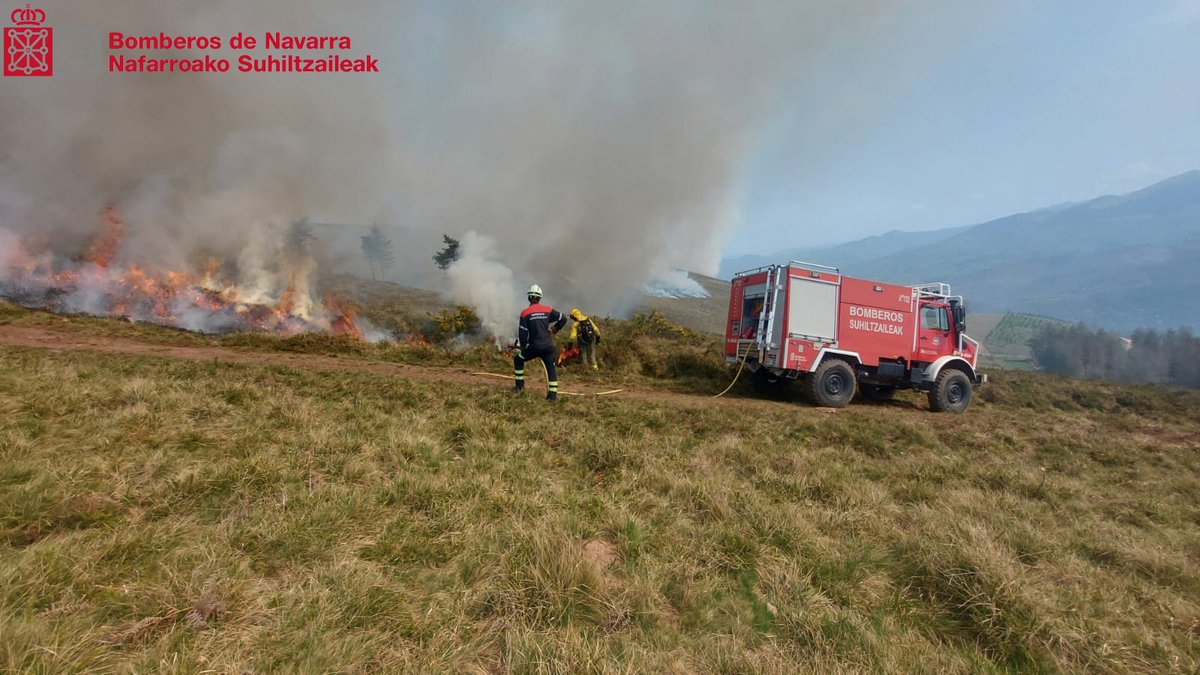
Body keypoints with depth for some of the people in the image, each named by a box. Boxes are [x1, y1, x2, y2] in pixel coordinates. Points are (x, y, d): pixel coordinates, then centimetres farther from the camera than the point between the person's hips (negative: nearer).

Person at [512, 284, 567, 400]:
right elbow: (563, 319, 8)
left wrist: (521, 347, 6)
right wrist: (554, 330, 20)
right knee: (551, 369, 10)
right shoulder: (548, 310, 3)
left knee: (518, 360, 20)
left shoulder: (525, 313, -4)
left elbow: (522, 333, -4)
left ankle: (519, 386, 21)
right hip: (548, 346, 2)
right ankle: (553, 394, 4)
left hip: (534, 346, -2)